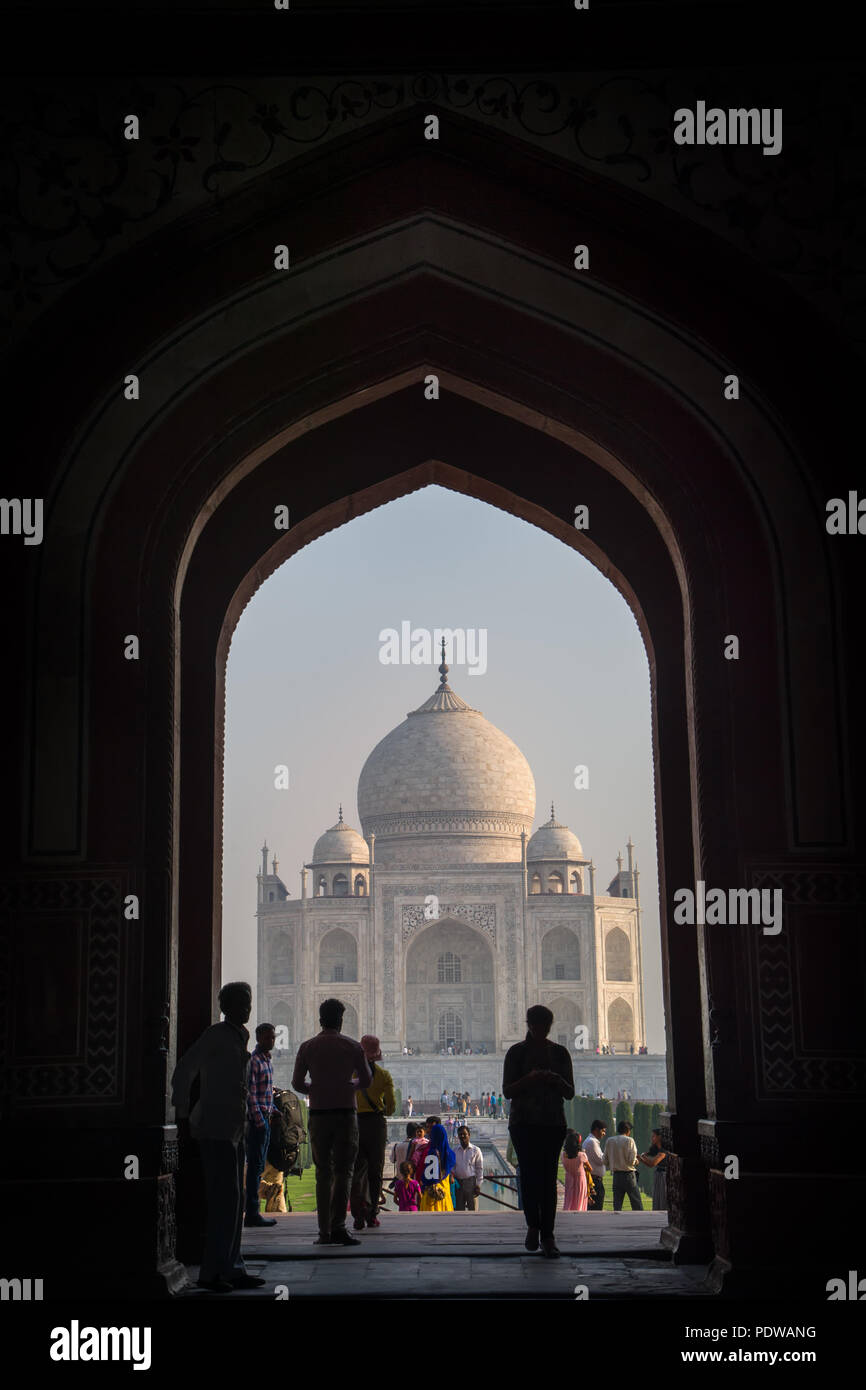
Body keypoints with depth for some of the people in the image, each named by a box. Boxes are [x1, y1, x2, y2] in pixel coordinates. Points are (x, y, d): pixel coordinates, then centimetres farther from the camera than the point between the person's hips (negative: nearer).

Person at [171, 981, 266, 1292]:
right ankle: (212, 1272, -7)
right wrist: (182, 1114, -13)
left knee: (232, 1200, 12)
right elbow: (184, 1071, -14)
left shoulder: (240, 1038, 17)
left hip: (233, 1129, 9)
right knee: (225, 1199, -11)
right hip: (215, 1128, -9)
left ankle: (231, 1269, 19)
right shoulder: (216, 1035, -9)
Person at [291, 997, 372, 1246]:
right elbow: (367, 1080, 5)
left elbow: (297, 1083, 4)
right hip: (345, 1113, -2)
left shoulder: (307, 1047, 3)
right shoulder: (352, 1047, -1)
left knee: (323, 1174, 7)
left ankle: (324, 1231, 5)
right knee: (343, 1172, 0)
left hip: (318, 1115, 2)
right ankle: (338, 1227, -10)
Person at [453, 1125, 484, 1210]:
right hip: (458, 1183, 3)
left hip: (471, 1182, -3)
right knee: (458, 1209, 5)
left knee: (472, 1208, 0)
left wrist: (478, 1185, -5)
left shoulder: (475, 1150, 1)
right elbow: (452, 1168, 12)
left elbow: (480, 1168, 0)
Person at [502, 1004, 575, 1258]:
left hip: (553, 1123, 2)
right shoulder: (516, 1053, 4)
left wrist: (557, 1080, -13)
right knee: (529, 1173, -14)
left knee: (549, 1177, -2)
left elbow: (570, 1093, 9)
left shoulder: (560, 1053, 10)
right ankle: (533, 1225, 2)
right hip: (523, 1123, -2)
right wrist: (529, 1079, -18)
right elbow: (507, 1091, -1)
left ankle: (547, 1236, 0)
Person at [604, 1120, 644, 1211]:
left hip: (616, 1175, 4)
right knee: (637, 1204, 5)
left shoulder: (609, 1141, 5)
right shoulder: (629, 1140, -9)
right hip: (628, 1174, -4)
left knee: (617, 1205, 6)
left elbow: (605, 1161, 6)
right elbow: (632, 1160, -15)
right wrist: (637, 1161, 6)